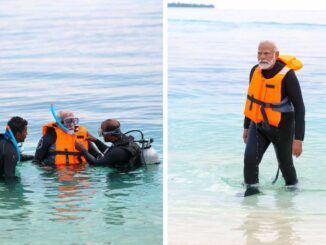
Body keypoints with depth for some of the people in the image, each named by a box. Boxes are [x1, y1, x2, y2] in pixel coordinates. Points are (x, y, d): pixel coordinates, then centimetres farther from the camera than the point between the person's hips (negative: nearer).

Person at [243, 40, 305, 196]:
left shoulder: (287, 75, -22)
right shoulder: (255, 71, -5)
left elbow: (299, 107, -20)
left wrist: (298, 139, -23)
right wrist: (246, 127, 16)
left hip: (281, 129, -4)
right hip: (258, 126, 4)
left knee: (285, 164, 13)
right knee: (250, 158, -17)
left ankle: (292, 187, 40)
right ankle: (251, 190, -2)